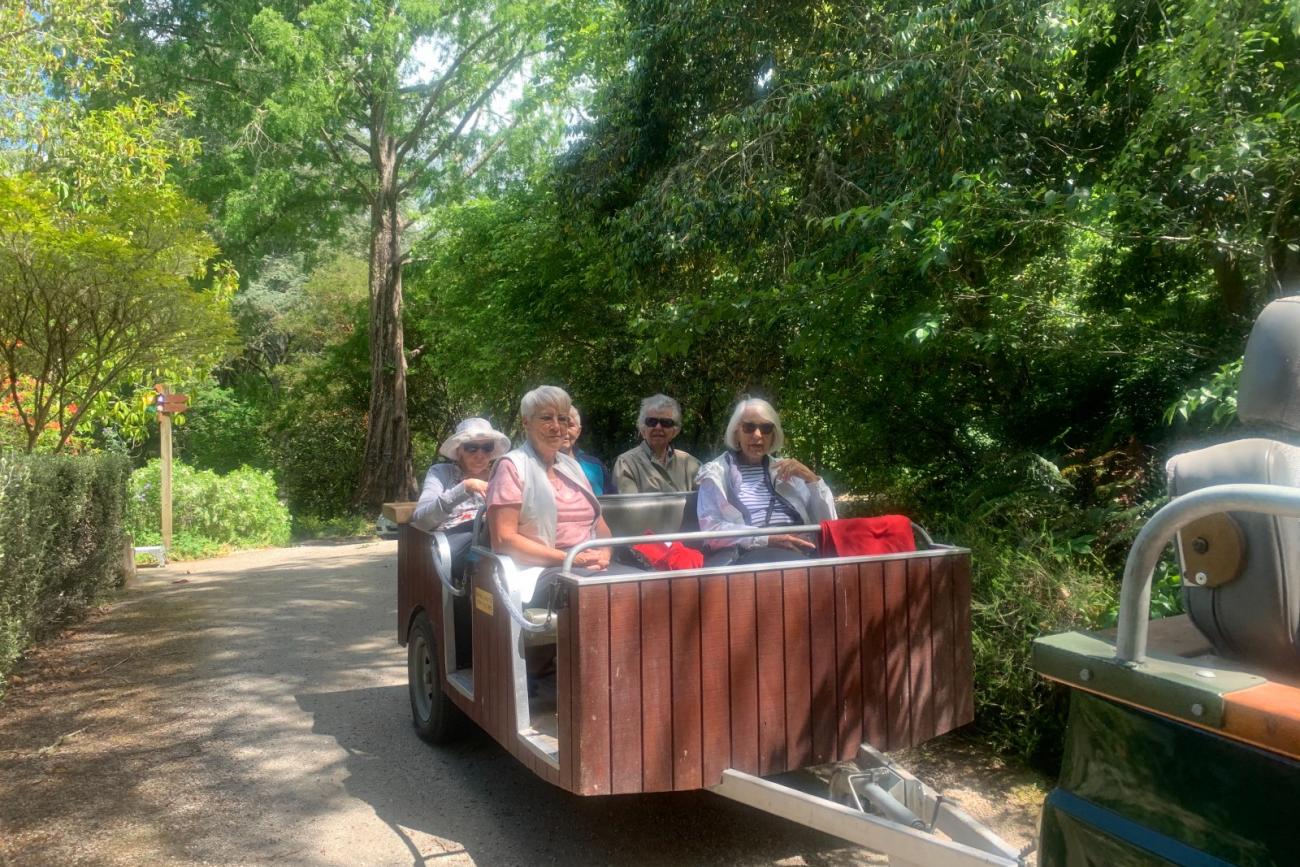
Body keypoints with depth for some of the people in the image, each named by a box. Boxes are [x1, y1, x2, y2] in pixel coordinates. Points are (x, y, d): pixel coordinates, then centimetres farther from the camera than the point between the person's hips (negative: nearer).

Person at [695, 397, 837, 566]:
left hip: (800, 549, 5)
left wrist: (811, 478, 3)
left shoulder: (785, 470, 24)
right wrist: (767, 539, -14)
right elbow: (711, 529, -4)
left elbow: (827, 522, 17)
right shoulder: (716, 472, 12)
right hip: (750, 552, -4)